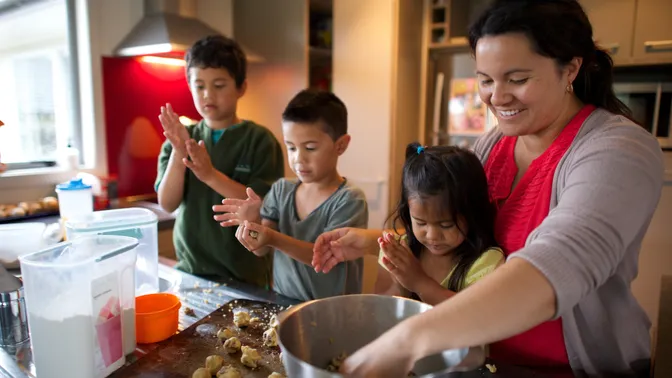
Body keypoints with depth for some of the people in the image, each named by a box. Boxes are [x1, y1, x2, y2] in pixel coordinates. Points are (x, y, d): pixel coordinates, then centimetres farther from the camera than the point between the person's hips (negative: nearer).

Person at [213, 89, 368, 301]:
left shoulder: (349, 200, -10)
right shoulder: (281, 189, 3)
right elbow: (262, 250, 3)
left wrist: (274, 239, -26)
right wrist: (253, 222, -16)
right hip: (281, 302, 3)